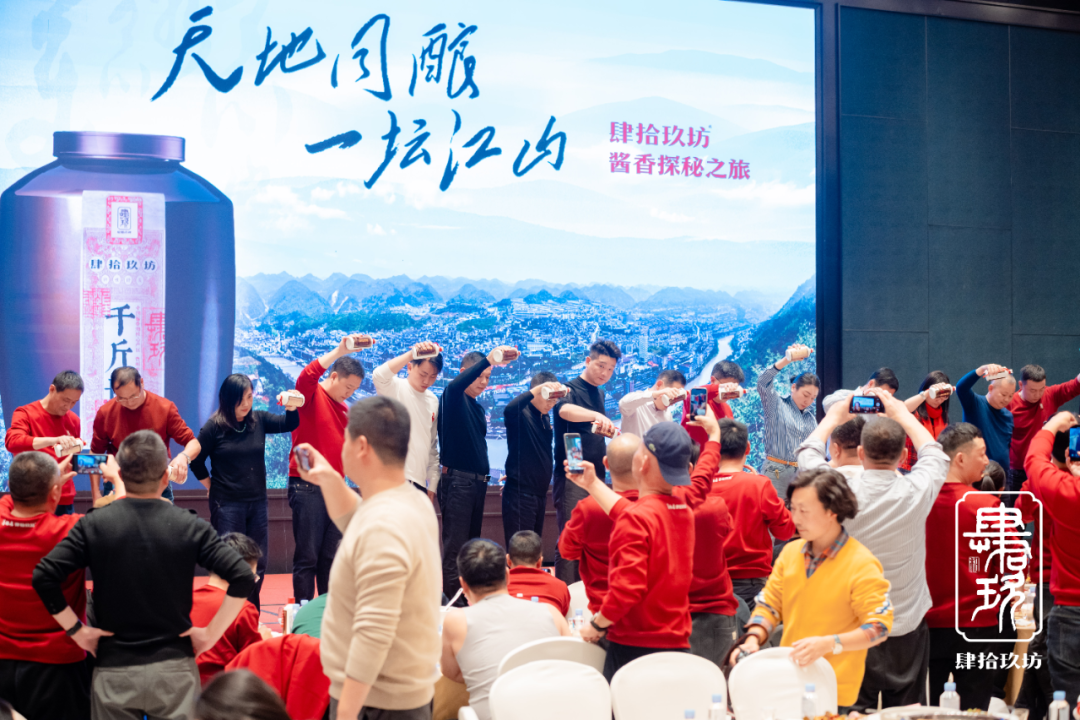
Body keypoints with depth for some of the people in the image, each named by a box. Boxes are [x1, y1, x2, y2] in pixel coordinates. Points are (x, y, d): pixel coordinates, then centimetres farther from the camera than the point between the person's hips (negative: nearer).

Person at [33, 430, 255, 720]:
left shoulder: (93, 525, -4)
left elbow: (44, 577, -11)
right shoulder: (189, 525, -6)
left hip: (113, 671, 1)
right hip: (174, 669, -1)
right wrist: (211, 634, -6)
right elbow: (243, 577, -14)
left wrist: (76, 630, -2)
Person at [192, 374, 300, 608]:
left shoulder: (258, 420, 3)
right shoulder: (214, 426, -8)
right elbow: (196, 461, 0)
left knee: (258, 563, 9)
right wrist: (213, 487, 2)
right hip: (227, 505, -4)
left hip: (258, 503, 4)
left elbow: (289, 424, -4)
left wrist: (291, 406, -23)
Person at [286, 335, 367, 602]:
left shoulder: (344, 408, 18)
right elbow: (307, 376, -27)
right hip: (307, 487, -7)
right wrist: (339, 351, -31)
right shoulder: (312, 395, -4)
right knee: (307, 557, -4)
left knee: (331, 557, 11)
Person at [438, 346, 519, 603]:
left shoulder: (477, 407, 19)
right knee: (455, 546, -9)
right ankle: (452, 599, -7)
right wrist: (489, 358, -38)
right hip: (456, 480, -8)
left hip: (478, 482, 9)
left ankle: (468, 598, 16)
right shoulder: (453, 398, -5)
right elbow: (456, 384, -30)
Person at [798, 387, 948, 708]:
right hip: (907, 629, 1)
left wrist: (834, 416, 23)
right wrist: (901, 413, 23)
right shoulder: (917, 491, -12)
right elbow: (936, 454, 12)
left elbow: (808, 453, 8)